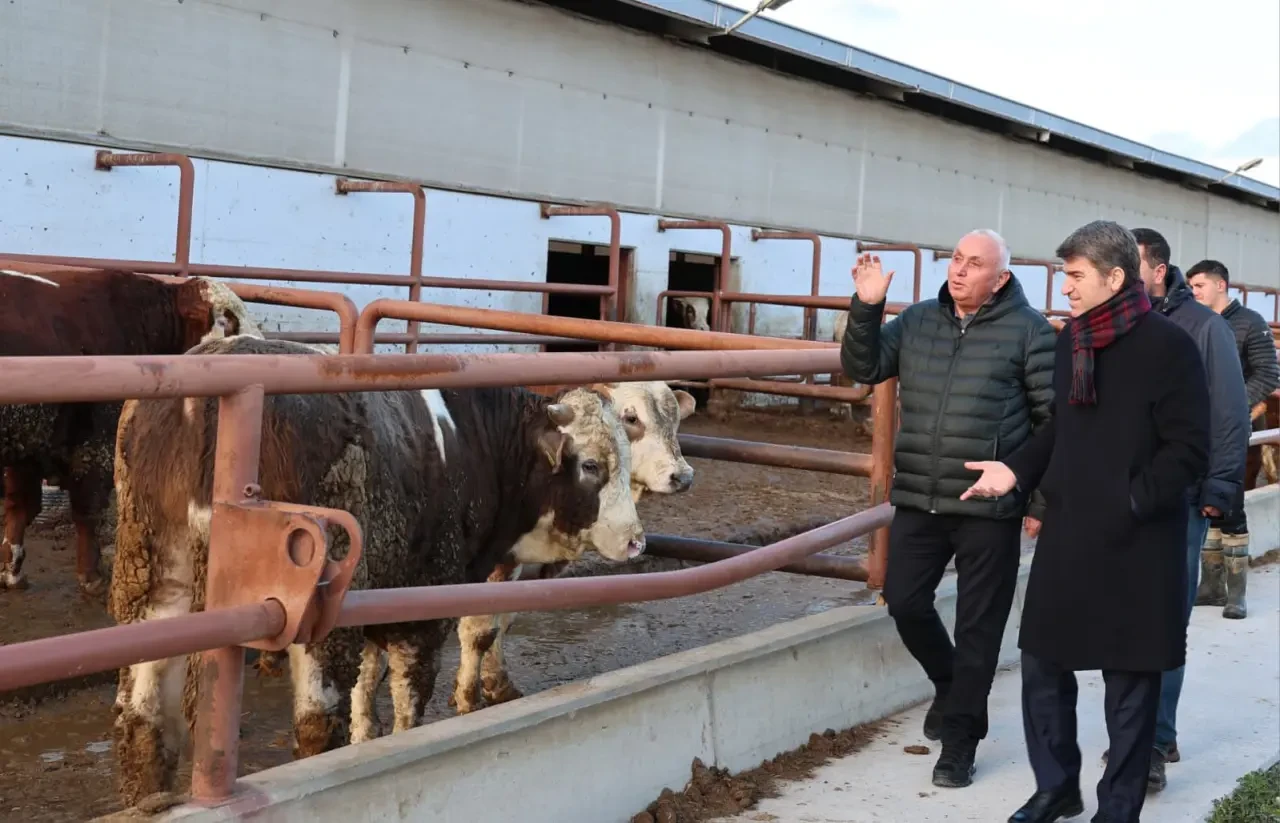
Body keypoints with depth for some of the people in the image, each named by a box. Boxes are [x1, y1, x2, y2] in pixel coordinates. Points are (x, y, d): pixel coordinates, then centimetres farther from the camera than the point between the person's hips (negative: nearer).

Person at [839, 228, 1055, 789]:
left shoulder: (1027, 329, -6)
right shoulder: (918, 320, 8)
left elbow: (1054, 418, -5)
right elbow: (863, 369, 6)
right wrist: (866, 307, -8)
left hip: (990, 508, -4)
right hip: (918, 500, 5)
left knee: (977, 625, 4)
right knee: (904, 602, 9)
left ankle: (960, 739, 17)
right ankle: (951, 686, 37)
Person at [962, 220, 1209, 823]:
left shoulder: (1167, 345, -12)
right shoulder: (1071, 339, 9)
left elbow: (1189, 450, -13)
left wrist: (1130, 503, -18)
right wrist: (1017, 470, 4)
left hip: (1135, 545, -6)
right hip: (1066, 534, 7)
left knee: (1130, 682, 5)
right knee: (1041, 663, 13)